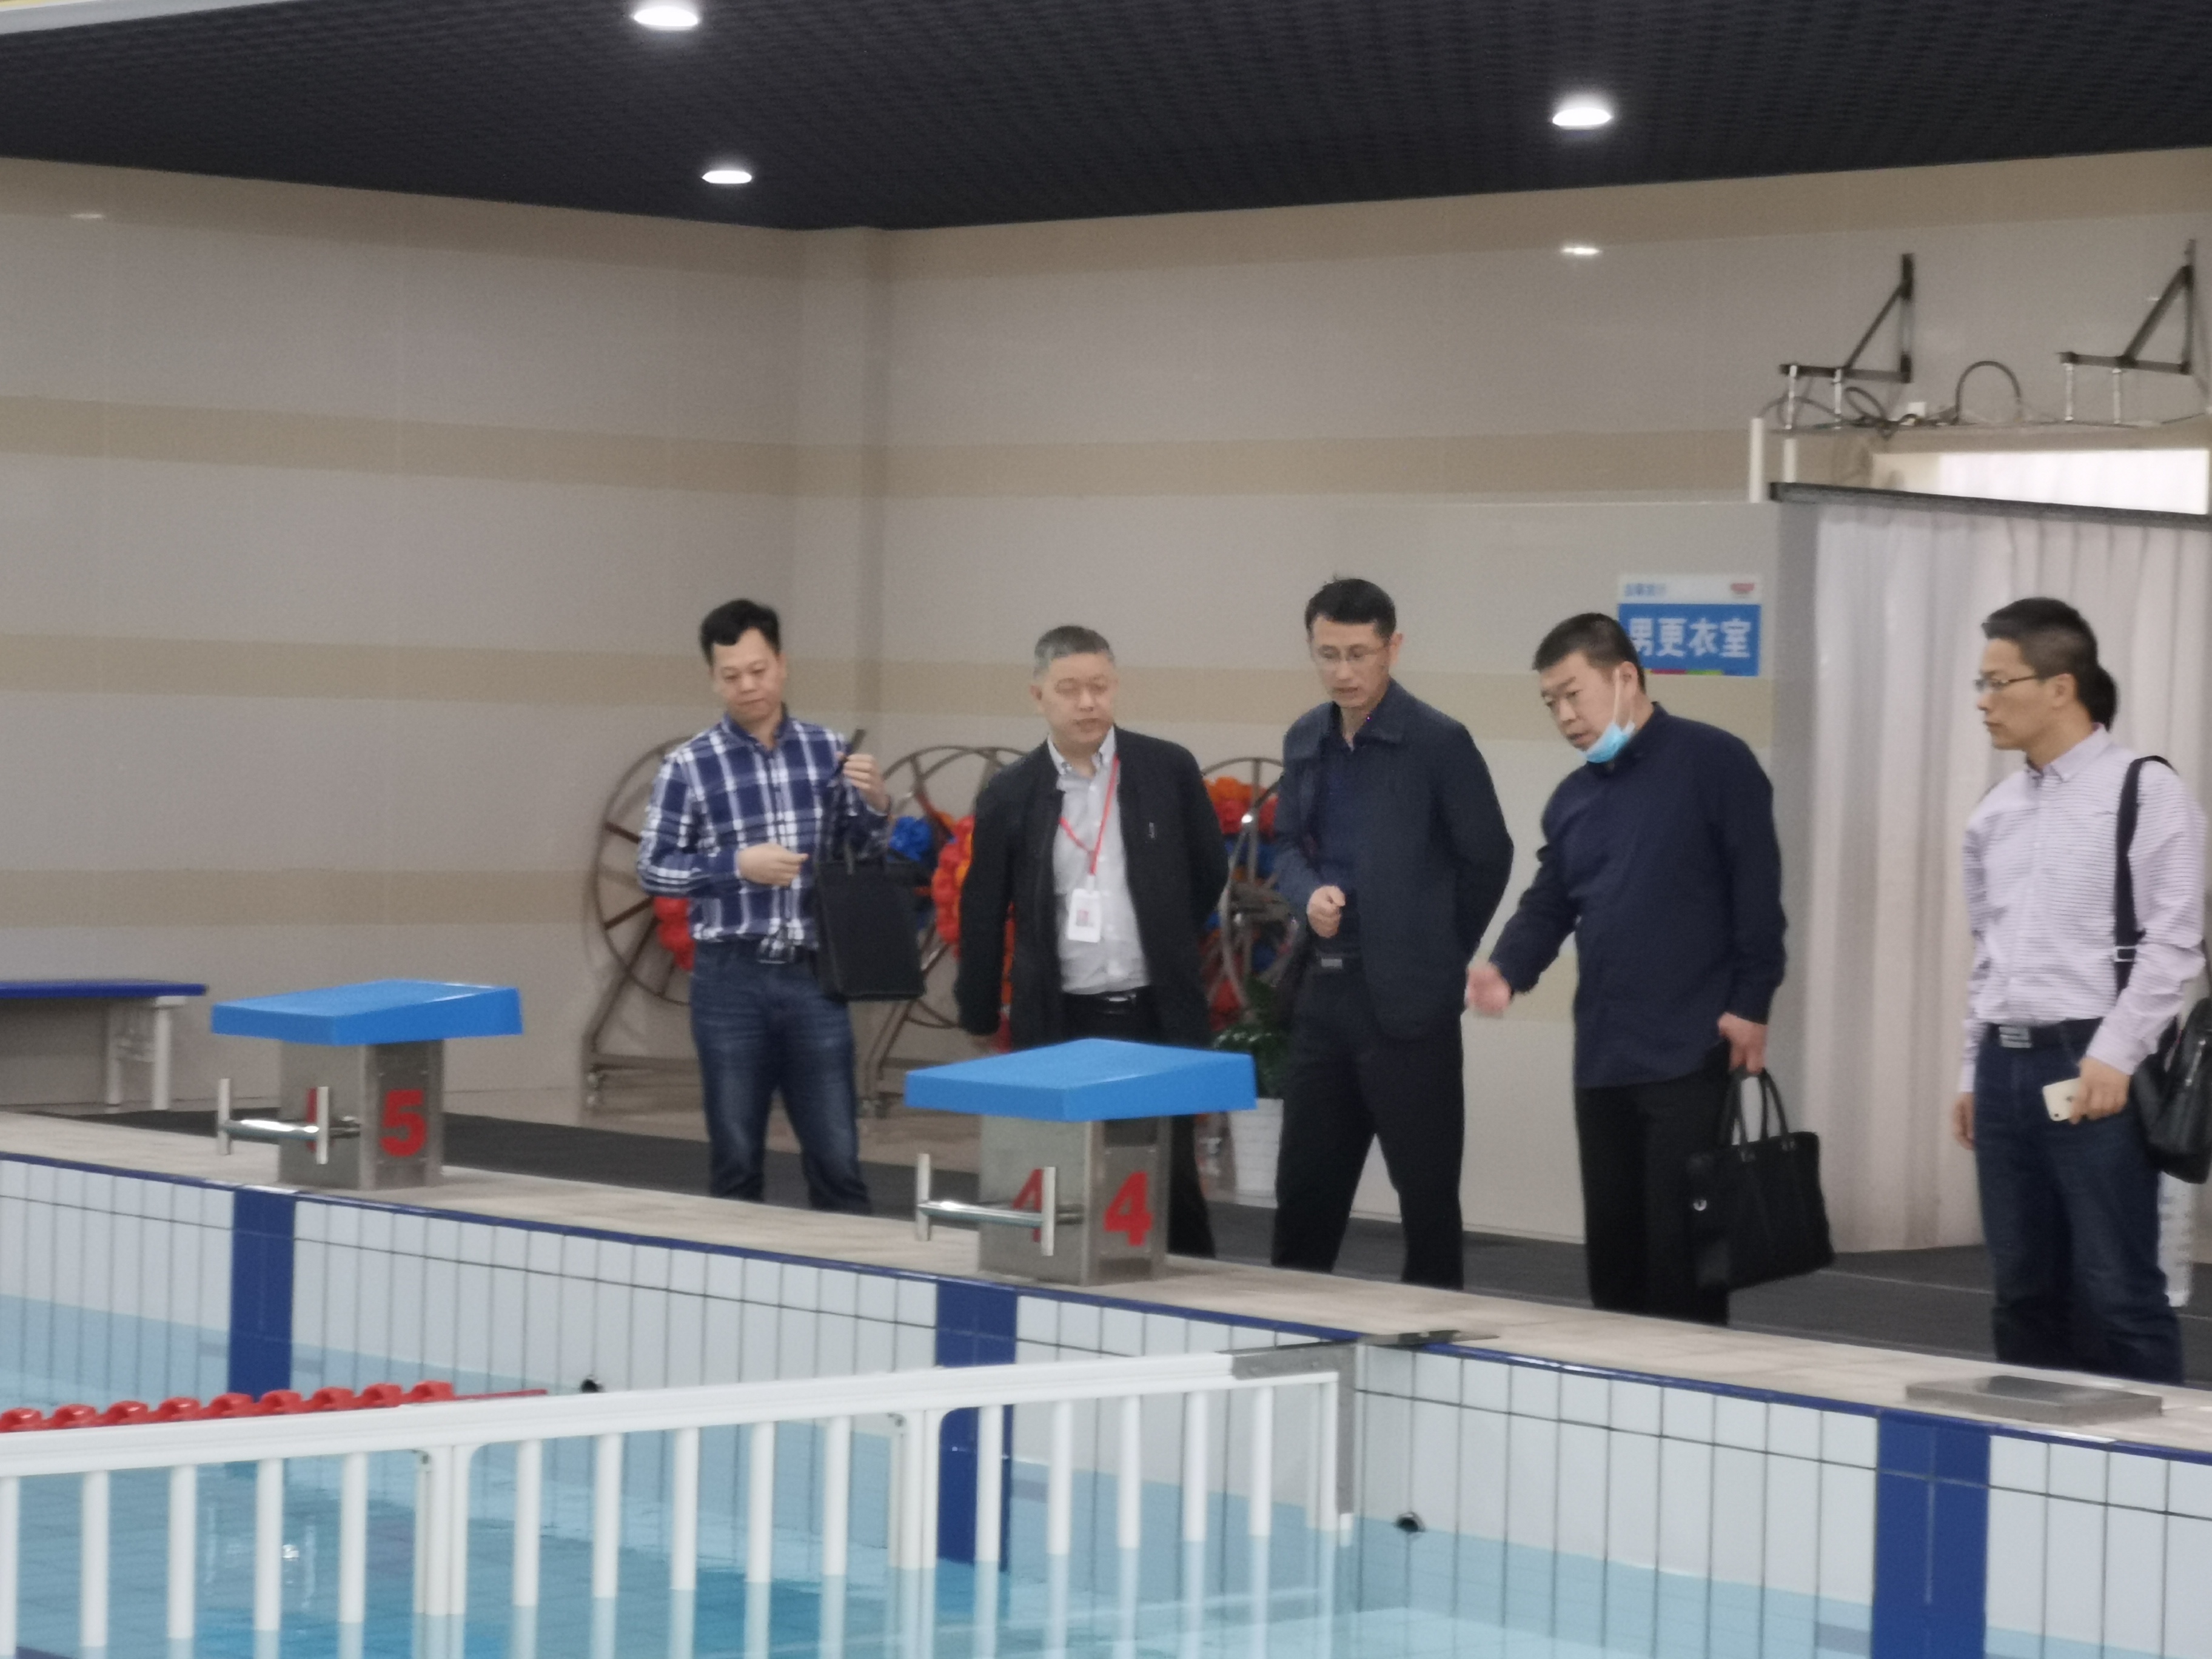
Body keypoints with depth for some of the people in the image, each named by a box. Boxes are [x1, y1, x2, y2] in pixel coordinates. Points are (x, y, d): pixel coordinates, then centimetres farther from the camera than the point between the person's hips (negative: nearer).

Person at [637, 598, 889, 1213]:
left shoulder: (827, 750, 5)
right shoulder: (690, 765, -3)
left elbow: (858, 856, 14)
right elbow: (652, 867, -1)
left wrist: (876, 805, -7)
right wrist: (737, 865, -13)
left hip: (813, 976, 2)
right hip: (731, 979, -1)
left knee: (837, 1156, 2)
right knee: (736, 1159, 7)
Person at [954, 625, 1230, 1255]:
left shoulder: (1168, 771, 0)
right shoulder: (1011, 795, 0)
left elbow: (1210, 872, 12)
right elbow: (983, 915, 6)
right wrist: (980, 1020, 8)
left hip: (1156, 1016, 0)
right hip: (1058, 1022, 0)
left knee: (1171, 1180, 3)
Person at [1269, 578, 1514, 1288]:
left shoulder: (1438, 742, -10)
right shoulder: (1305, 739, 9)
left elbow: (1488, 856, -4)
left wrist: (1441, 955, 3)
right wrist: (1310, 893, -4)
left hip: (1407, 996, -6)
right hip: (1323, 988, 6)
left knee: (1426, 1185, 2)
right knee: (1304, 1179, 12)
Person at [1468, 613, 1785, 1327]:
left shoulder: (1712, 762, -4)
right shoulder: (1572, 799, 17)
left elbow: (1757, 888, -8)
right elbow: (1548, 905, 15)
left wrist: (1750, 1004, -13)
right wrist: (1507, 969, -5)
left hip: (1689, 1050, -7)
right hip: (1601, 1053, 7)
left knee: (1679, 1240, -7)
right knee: (1612, 1238, 10)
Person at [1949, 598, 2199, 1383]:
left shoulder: (2145, 792, -5)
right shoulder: (1996, 811, 15)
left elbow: (2174, 941, -11)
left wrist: (2113, 1058, -17)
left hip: (2093, 1068, -7)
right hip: (2006, 1063, 7)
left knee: (2117, 1291, -7)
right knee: (2024, 1292, 9)